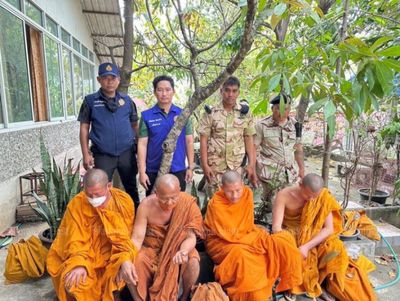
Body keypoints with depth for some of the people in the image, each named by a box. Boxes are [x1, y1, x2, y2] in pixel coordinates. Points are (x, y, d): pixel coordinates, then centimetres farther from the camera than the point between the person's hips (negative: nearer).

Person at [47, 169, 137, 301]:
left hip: (112, 255, 1)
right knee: (76, 280, -25)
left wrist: (126, 259, -27)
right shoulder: (76, 204, -14)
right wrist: (79, 264, -29)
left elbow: (125, 236, -9)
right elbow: (75, 241, -12)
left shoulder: (124, 201, -13)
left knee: (124, 270, -25)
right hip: (86, 256, 0)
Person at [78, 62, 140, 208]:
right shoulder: (90, 101, -1)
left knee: (131, 188, 16)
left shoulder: (127, 100, 5)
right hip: (102, 155, -2)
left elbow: (134, 125, 11)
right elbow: (84, 128, 1)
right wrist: (86, 154, -4)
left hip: (127, 153, 2)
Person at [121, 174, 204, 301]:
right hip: (152, 247, 1)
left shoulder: (189, 204, -22)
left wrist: (183, 251, -44)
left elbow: (191, 237, -21)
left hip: (177, 247, -1)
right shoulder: (146, 205, -19)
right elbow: (137, 238, -18)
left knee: (193, 263, -30)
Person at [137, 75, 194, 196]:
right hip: (153, 171, 0)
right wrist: (142, 171, -8)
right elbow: (142, 144, -3)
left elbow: (189, 142, 5)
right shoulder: (146, 116, -2)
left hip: (178, 170, 1)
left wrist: (191, 167, 2)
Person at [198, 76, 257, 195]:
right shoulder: (211, 113, -1)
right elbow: (203, 140, -1)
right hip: (215, 166, -1)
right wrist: (205, 165, -8)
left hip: (238, 167, 1)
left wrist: (252, 164, -3)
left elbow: (249, 140, 5)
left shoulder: (245, 113, 4)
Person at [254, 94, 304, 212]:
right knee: (268, 201, 3)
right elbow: (254, 148, -4)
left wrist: (301, 168, 14)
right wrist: (253, 169, -7)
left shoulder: (295, 124, 5)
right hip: (269, 172, -3)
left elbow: (298, 148, 13)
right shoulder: (262, 125, -7)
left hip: (289, 172, 4)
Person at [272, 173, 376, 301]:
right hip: (290, 233, -1)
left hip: (313, 235, 2)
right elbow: (276, 227, -23)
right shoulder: (284, 195, -22)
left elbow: (329, 228, -19)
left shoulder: (323, 197, -17)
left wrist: (306, 246, -31)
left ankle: (320, 284, -1)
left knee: (334, 248, -25)